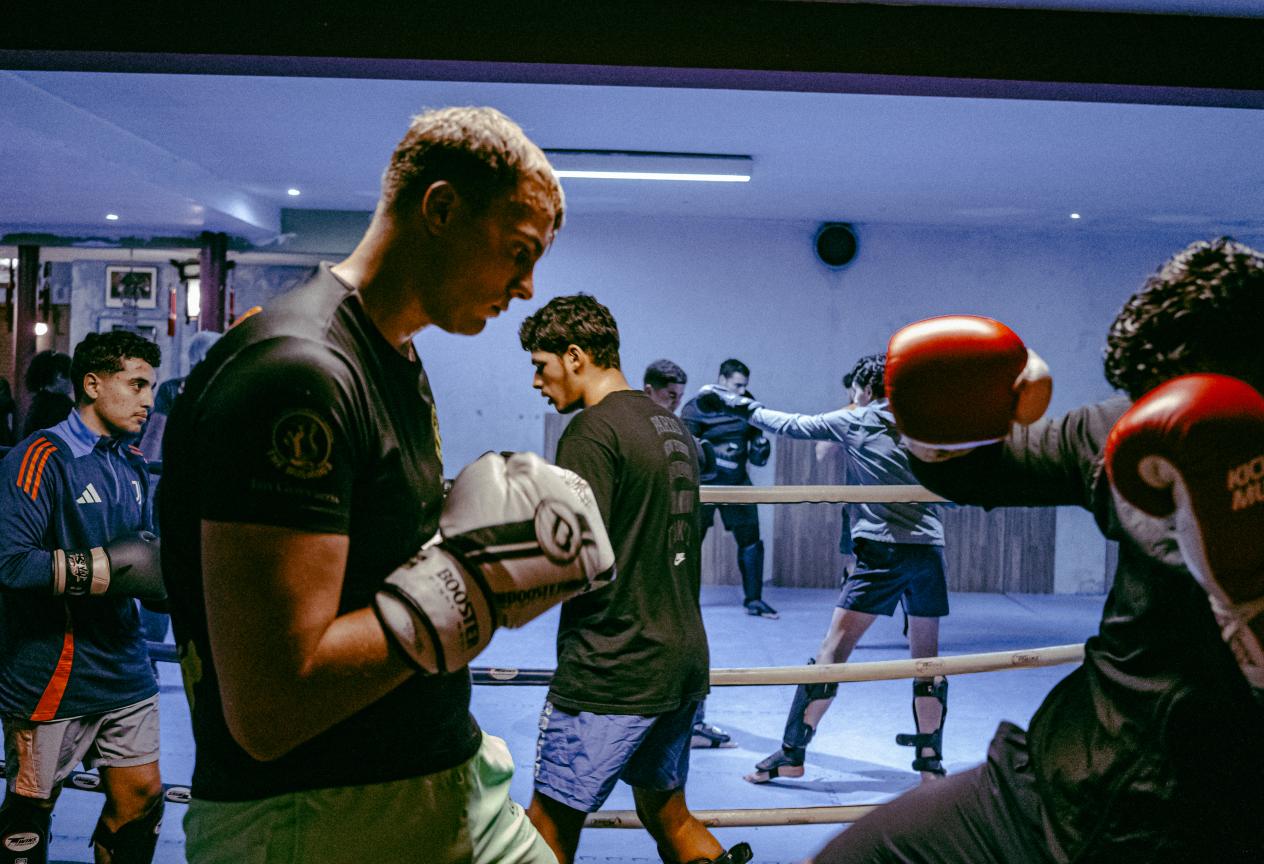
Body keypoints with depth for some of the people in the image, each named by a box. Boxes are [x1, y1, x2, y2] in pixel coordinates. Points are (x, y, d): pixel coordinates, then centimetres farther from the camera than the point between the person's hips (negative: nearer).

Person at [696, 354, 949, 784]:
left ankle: (792, 754, 2)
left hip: (881, 551, -4)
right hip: (929, 550, 4)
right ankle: (930, 761, 18)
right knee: (926, 658, 14)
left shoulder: (853, 421, 4)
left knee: (834, 648, -1)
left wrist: (741, 407, 22)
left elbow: (790, 425, 10)